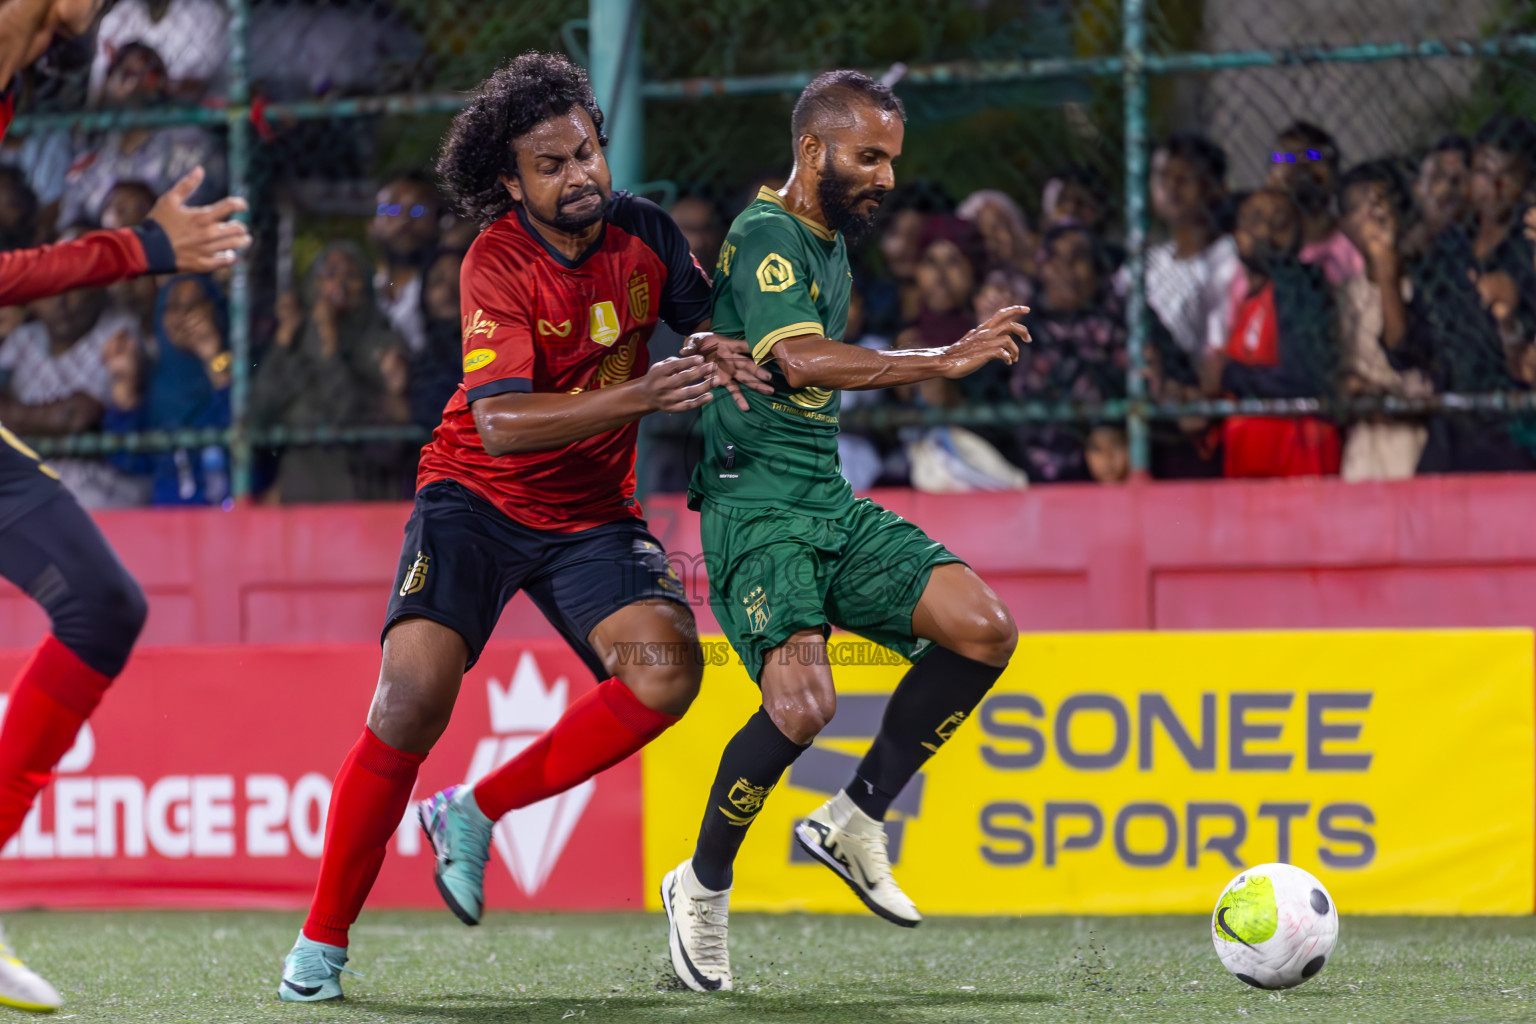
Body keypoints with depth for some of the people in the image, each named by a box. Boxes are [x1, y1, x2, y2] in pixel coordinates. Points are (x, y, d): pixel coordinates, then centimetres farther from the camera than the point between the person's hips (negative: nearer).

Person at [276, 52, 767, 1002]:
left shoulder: (644, 233, -3)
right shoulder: (499, 264, -19)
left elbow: (712, 321, 14)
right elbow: (501, 422, -31)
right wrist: (639, 397, -40)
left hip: (594, 513, 4)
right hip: (476, 496, -4)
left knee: (668, 669, -22)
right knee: (413, 698, -21)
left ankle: (473, 815, -4)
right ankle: (322, 941, -7)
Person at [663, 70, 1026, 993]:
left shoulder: (831, 247, 19)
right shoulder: (766, 236, -11)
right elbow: (802, 360, -28)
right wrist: (942, 361, -32)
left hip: (831, 501, 9)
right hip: (758, 502, -9)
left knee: (983, 629, -10)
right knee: (803, 703, -26)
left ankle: (857, 821, 2)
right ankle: (705, 886, -2)